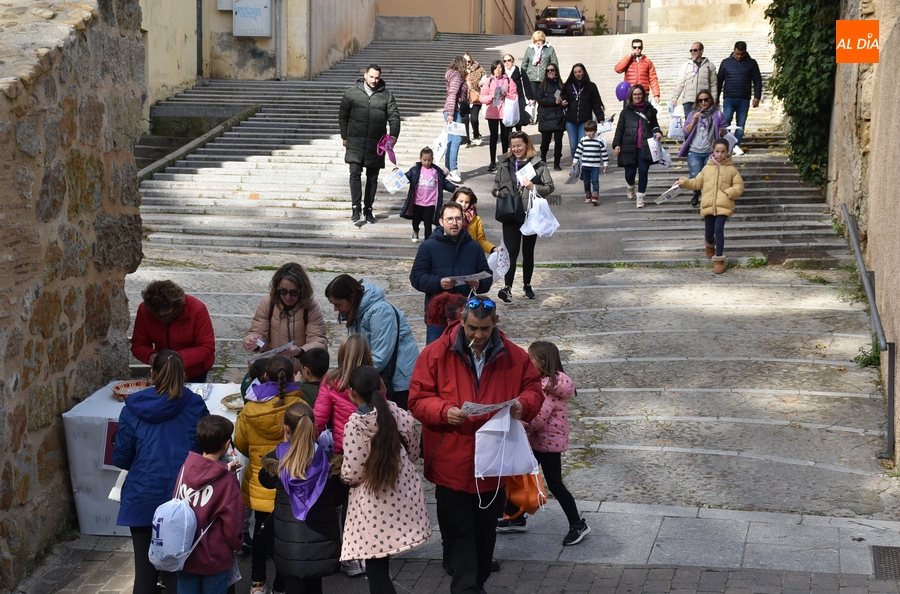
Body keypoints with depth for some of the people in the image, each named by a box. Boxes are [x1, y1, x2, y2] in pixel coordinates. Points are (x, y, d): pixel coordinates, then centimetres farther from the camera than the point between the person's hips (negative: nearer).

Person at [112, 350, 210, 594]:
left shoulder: (133, 409, -5)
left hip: (143, 499, 0)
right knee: (176, 571, 11)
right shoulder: (195, 406, -4)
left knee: (145, 571, 11)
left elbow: (121, 458, 1)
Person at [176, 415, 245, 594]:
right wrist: (238, 544, 5)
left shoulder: (186, 468, -7)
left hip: (184, 555, 4)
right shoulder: (227, 481, -19)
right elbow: (232, 524, -14)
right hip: (214, 559, -4)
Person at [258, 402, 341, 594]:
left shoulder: (275, 461, -12)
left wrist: (286, 445, 14)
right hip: (322, 543, 1)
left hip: (290, 544, -1)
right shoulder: (328, 458, -13)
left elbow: (265, 480, 12)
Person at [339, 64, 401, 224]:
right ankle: (356, 207, -7)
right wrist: (344, 137, 8)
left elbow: (394, 116, 3)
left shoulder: (386, 95, 5)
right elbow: (343, 116, 10)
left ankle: (368, 209, 16)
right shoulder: (352, 92, 4)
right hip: (356, 142, -1)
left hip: (376, 143, 1)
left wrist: (393, 135, -12)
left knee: (372, 177, 7)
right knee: (355, 173, -12)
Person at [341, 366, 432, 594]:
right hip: (403, 499, 5)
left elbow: (352, 474, -15)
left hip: (374, 505, -5)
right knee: (380, 566, 19)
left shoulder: (355, 424, -16)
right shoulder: (402, 416, -2)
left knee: (376, 569, 2)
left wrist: (340, 473, 7)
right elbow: (413, 454, 12)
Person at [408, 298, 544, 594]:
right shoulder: (436, 353, -7)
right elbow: (418, 399, -5)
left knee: (486, 529, 16)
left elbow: (534, 390, 9)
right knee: (458, 530, -1)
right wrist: (444, 412, -24)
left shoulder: (513, 356, 0)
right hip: (451, 461, -3)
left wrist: (523, 405, -15)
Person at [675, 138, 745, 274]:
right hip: (708, 205, 3)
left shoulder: (732, 169, 3)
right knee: (709, 232, 10)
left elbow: (739, 187, 2)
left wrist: (728, 193, -13)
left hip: (723, 206, -3)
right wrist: (685, 182, 4)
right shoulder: (707, 168, 10)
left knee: (719, 230, -17)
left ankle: (719, 259, -7)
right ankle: (710, 245, 47)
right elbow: (697, 183, 17)